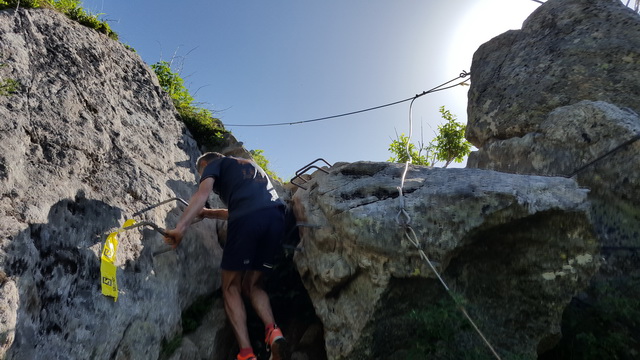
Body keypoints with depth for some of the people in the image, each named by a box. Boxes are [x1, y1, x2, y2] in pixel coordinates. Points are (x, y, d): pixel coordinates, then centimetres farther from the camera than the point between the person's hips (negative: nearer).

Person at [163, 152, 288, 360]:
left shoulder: (215, 163, 22)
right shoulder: (252, 166, 41)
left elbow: (203, 193, 1)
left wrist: (180, 228, -8)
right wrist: (209, 213, 48)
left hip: (248, 219, -6)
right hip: (276, 217, 6)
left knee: (231, 288, 8)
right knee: (252, 285, 17)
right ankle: (273, 332, -7)